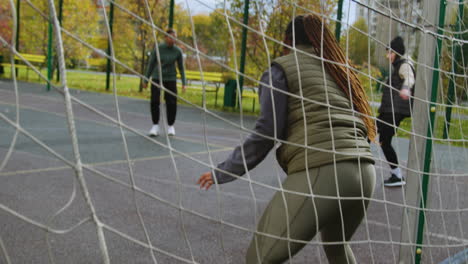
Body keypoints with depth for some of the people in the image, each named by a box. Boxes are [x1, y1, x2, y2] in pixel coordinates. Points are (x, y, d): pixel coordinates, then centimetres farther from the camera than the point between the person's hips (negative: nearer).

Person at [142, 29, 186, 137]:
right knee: (155, 102, -10)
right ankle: (155, 126, 2)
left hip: (171, 79, 1)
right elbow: (151, 64, -2)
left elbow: (181, 68, 1)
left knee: (171, 103, -5)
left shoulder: (178, 51, -7)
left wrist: (183, 84, -5)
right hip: (157, 78, -1)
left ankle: (171, 126, 13)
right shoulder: (157, 48, -10)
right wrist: (145, 80, 1)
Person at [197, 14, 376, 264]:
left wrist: (222, 172, 6)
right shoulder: (341, 70, 26)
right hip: (364, 171, 7)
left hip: (318, 173, -7)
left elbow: (265, 136, -2)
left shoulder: (281, 69, 7)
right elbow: (367, 127, 22)